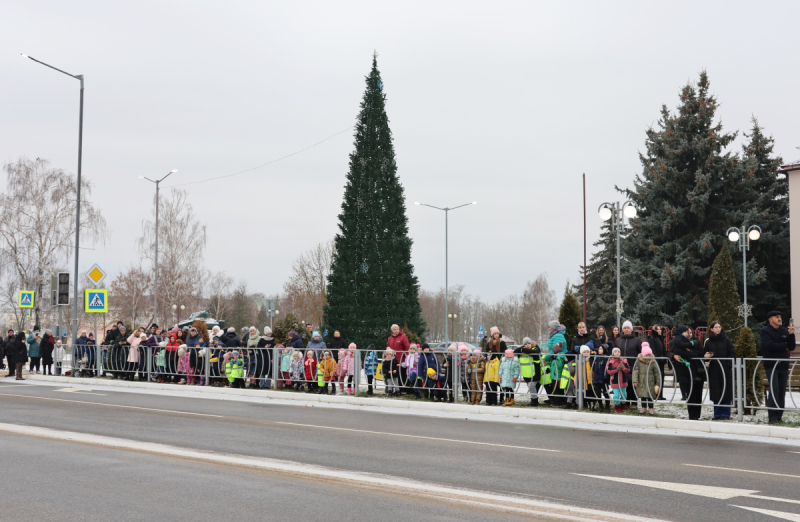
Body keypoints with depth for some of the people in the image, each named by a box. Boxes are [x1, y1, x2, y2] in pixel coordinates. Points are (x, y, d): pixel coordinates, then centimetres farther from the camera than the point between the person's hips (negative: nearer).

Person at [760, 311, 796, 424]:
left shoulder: (784, 331, 13)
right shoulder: (765, 331, 0)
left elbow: (792, 347, 7)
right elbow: (768, 345, -16)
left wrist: (791, 335, -8)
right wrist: (784, 346, -6)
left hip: (783, 365, 5)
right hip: (771, 365, -5)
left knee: (782, 390, 4)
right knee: (774, 389, -14)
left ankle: (779, 416, 9)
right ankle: (772, 417, -12)